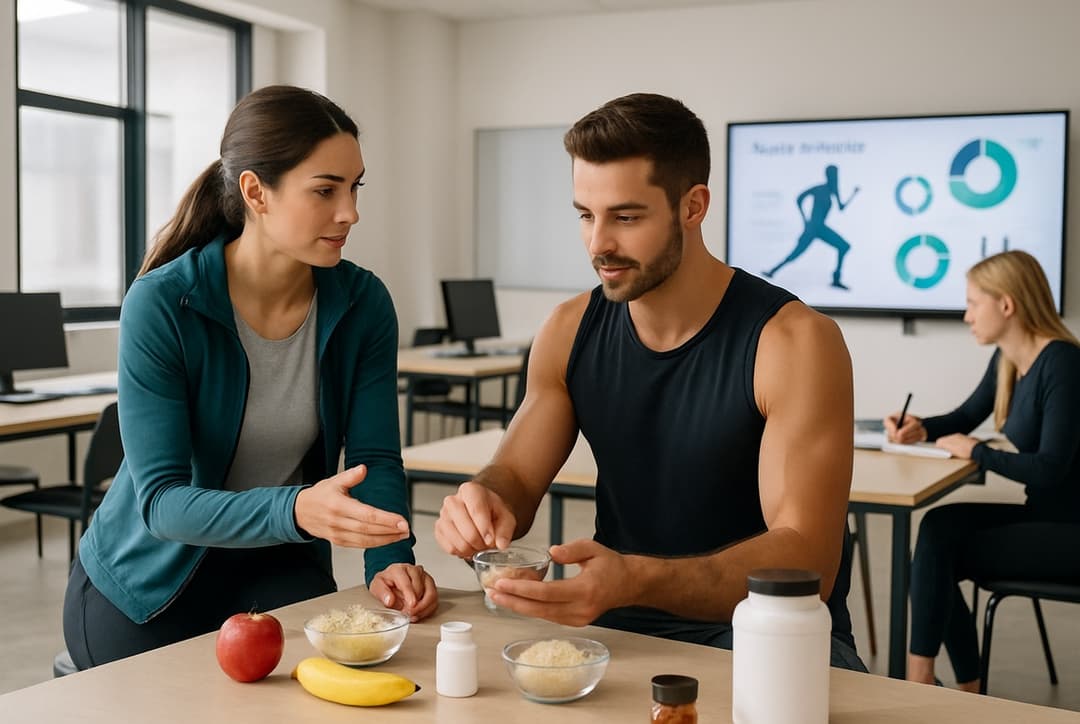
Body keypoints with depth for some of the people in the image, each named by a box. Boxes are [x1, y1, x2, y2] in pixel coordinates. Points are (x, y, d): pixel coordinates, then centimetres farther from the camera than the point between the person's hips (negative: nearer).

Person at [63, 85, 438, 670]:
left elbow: (375, 457, -8)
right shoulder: (160, 305, -24)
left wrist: (388, 560, -28)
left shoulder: (362, 303, -12)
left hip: (275, 568, 2)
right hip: (149, 579, -2)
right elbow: (160, 500, -28)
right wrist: (297, 510, -45)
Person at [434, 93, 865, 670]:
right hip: (621, 629, 5)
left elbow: (808, 562, -24)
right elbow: (515, 478, 5)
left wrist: (635, 580, -41)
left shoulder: (793, 341, -17)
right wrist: (483, 502, -22)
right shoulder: (569, 331, 1)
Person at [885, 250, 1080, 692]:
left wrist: (976, 452, -14)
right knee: (938, 526, -9)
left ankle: (919, 679, -2)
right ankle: (966, 689, -3)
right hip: (1043, 515, 8)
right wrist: (920, 428, 2)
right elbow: (965, 417, 22)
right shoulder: (1006, 362, 7)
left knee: (940, 550, -16)